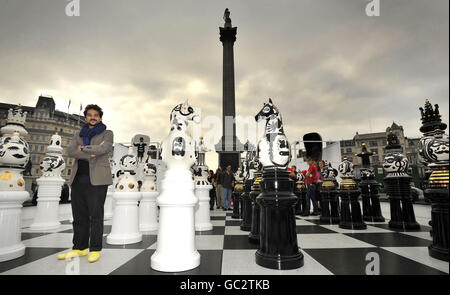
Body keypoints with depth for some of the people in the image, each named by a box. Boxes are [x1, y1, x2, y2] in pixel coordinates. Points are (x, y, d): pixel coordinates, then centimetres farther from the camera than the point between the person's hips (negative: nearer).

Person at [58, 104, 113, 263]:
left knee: (96, 216, -3)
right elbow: (70, 151, 2)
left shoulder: (107, 133, 9)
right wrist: (91, 153, -10)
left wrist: (83, 148, -1)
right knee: (79, 216, 8)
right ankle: (79, 248, 19)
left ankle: (95, 250, 4)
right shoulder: (78, 135, 20)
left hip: (96, 179, -4)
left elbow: (105, 149, -11)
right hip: (78, 179, 5)